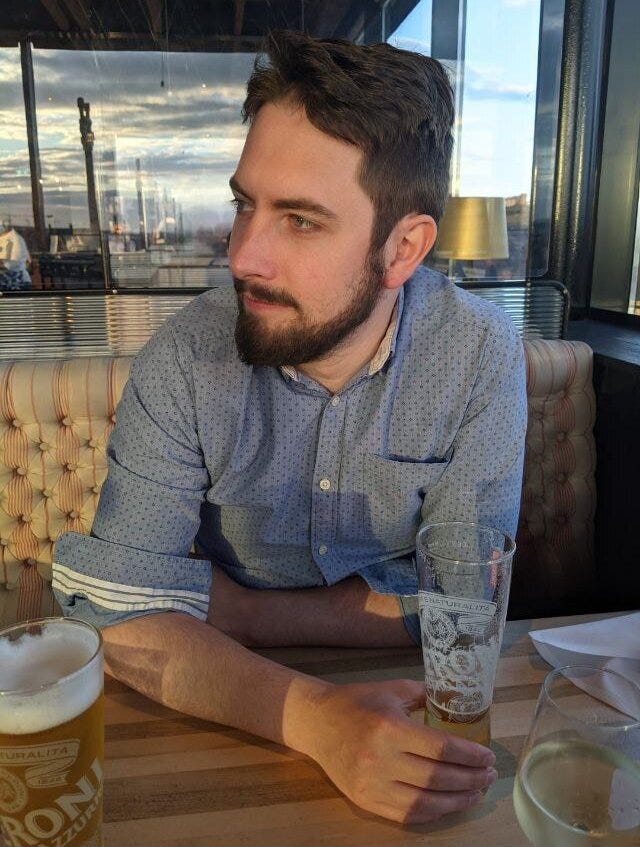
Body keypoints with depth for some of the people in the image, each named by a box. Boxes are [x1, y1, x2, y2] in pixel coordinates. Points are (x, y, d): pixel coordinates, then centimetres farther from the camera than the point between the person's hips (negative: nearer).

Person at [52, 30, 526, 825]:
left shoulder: (481, 354, -16)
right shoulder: (186, 356, -16)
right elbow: (120, 610, -19)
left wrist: (227, 611, -17)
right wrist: (312, 717, -33)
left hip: (412, 699, 1)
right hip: (242, 716, 0)